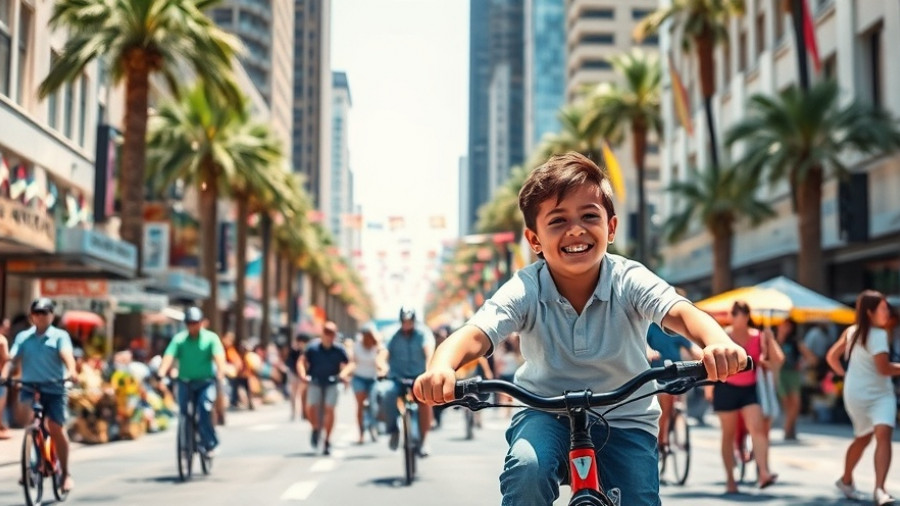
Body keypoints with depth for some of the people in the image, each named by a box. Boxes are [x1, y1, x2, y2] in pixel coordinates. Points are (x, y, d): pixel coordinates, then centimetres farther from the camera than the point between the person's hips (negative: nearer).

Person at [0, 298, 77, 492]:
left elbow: (66, 355, -14)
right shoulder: (23, 337, 10)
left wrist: (71, 371, -35)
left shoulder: (60, 336, 3)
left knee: (56, 428, -8)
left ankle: (66, 472, 7)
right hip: (29, 388, 1)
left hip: (54, 388, -1)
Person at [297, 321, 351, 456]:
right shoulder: (313, 347, -9)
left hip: (331, 384, 0)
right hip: (315, 383, 0)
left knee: (329, 409, -13)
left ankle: (327, 441, 1)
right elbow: (301, 361, -10)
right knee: (311, 408, -16)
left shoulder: (339, 349, -7)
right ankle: (316, 428, 18)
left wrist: (344, 374, -17)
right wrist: (303, 375, -26)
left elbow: (348, 364, 2)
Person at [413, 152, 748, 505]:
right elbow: (476, 333, -29)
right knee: (527, 468, -30)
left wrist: (717, 344, -56)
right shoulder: (526, 290, -16)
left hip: (624, 420, 1)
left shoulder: (629, 281, -16)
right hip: (546, 412, -1)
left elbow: (681, 313, -32)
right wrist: (442, 367, -53)